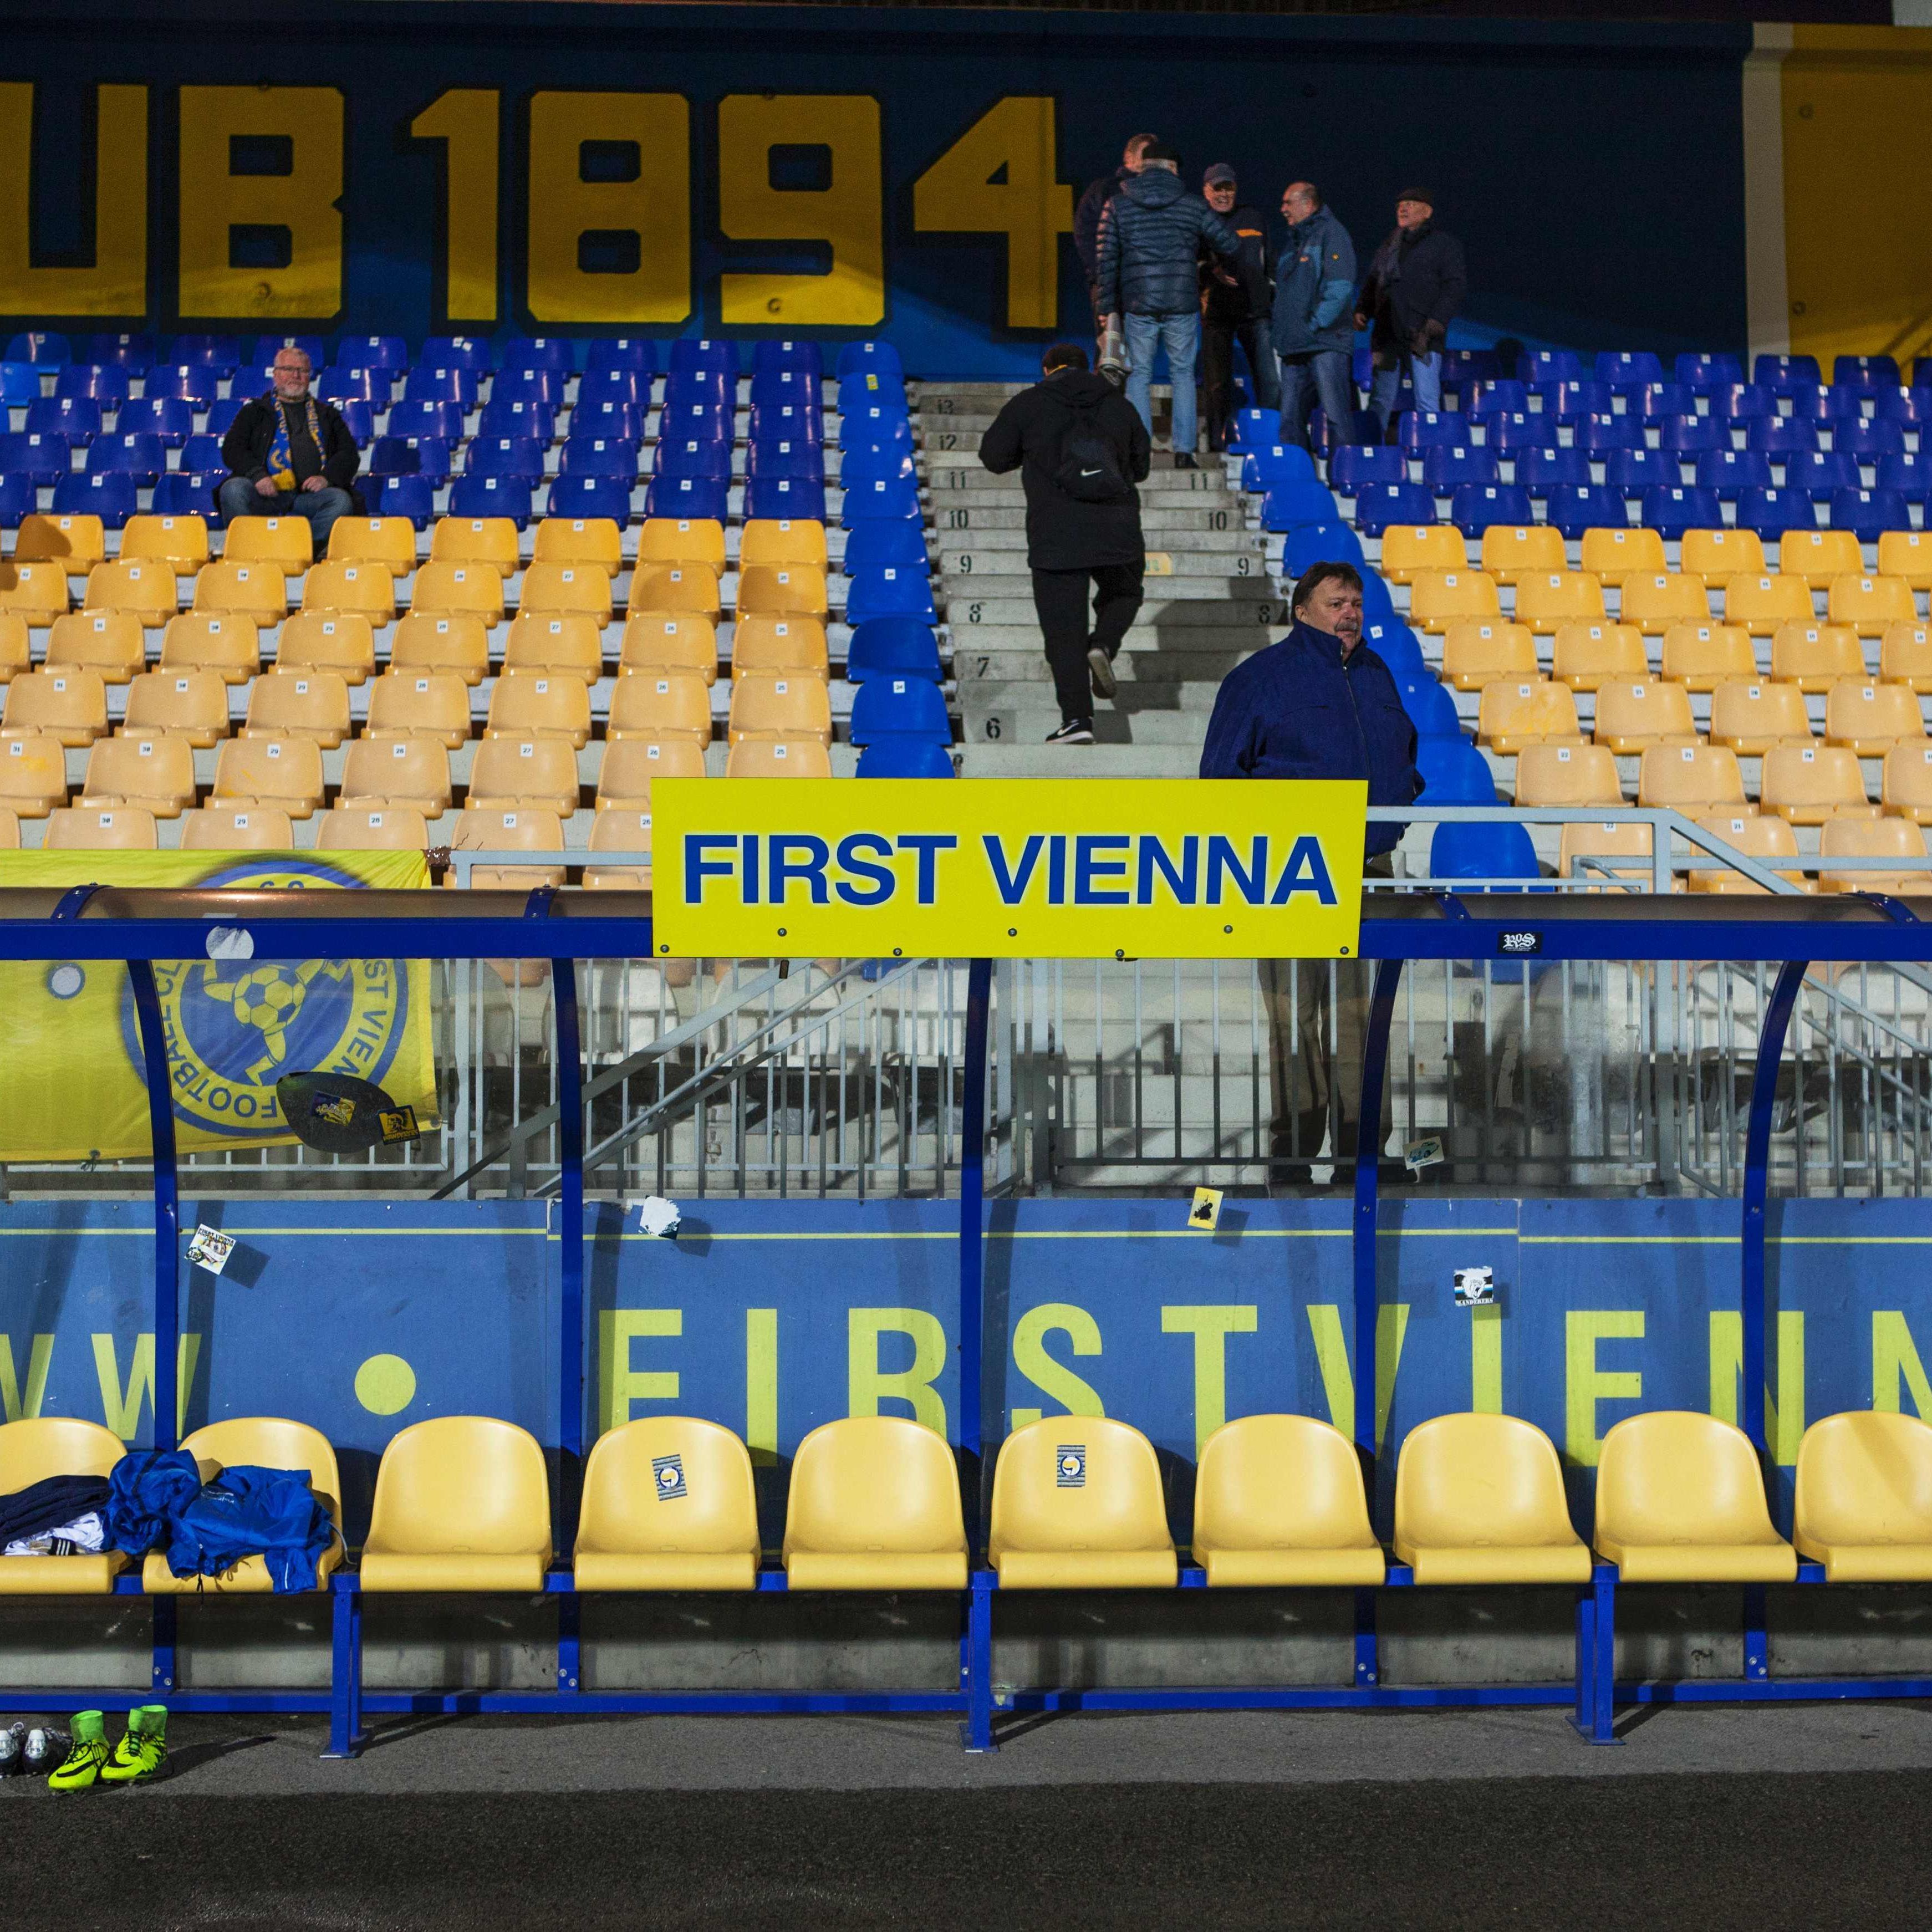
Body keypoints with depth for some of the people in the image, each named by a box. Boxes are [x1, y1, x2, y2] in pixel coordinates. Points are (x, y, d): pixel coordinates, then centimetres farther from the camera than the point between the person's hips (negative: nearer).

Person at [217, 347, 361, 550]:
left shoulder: (326, 415, 27)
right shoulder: (255, 411, 24)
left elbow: (349, 453, 18)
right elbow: (231, 449, 12)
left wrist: (327, 478, -4)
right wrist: (257, 475, -9)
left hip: (309, 496, 1)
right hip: (265, 494, 0)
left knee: (341, 500, -32)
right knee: (233, 490, -32)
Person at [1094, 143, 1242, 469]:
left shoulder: (1118, 206, 3)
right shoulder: (1192, 205, 1)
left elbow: (1107, 259, 2)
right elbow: (1231, 245, 1)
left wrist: (1109, 307, 7)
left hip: (1137, 305, 0)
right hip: (1182, 305, 0)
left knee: (1139, 375, 8)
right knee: (1183, 374, 9)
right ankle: (1184, 451, 4)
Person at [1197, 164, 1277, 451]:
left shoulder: (1254, 219, 16)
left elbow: (1270, 261, 23)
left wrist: (1274, 297, 19)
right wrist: (1212, 271, -16)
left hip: (1255, 310, 2)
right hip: (1216, 311, -2)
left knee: (1269, 378, -6)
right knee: (1217, 381, -2)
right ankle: (1217, 442, 3)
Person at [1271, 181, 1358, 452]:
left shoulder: (1331, 233, -4)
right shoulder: (1294, 240, 23)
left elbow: (1341, 286, -14)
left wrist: (1316, 325, -16)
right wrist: (1282, 332, 15)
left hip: (1325, 343, -9)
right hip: (1295, 347, 9)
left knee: (1337, 416, -11)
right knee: (1291, 420, 6)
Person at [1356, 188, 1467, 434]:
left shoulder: (1444, 244, 5)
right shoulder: (1388, 246, 23)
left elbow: (1455, 285, -3)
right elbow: (1372, 283, 28)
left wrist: (1438, 319, -15)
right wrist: (1362, 310, 9)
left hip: (1421, 335, -6)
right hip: (1387, 335, 6)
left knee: (1427, 403, -10)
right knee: (1380, 402, 5)